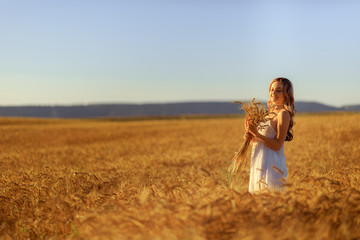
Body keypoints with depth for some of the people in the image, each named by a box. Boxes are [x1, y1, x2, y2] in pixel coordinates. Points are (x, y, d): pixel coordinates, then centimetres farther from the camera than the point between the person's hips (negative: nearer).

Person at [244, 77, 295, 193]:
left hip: (271, 165, -9)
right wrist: (251, 137, -4)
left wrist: (256, 134, -23)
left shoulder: (283, 114, -11)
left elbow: (277, 145, -17)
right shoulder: (269, 113, 15)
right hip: (259, 164, 9)